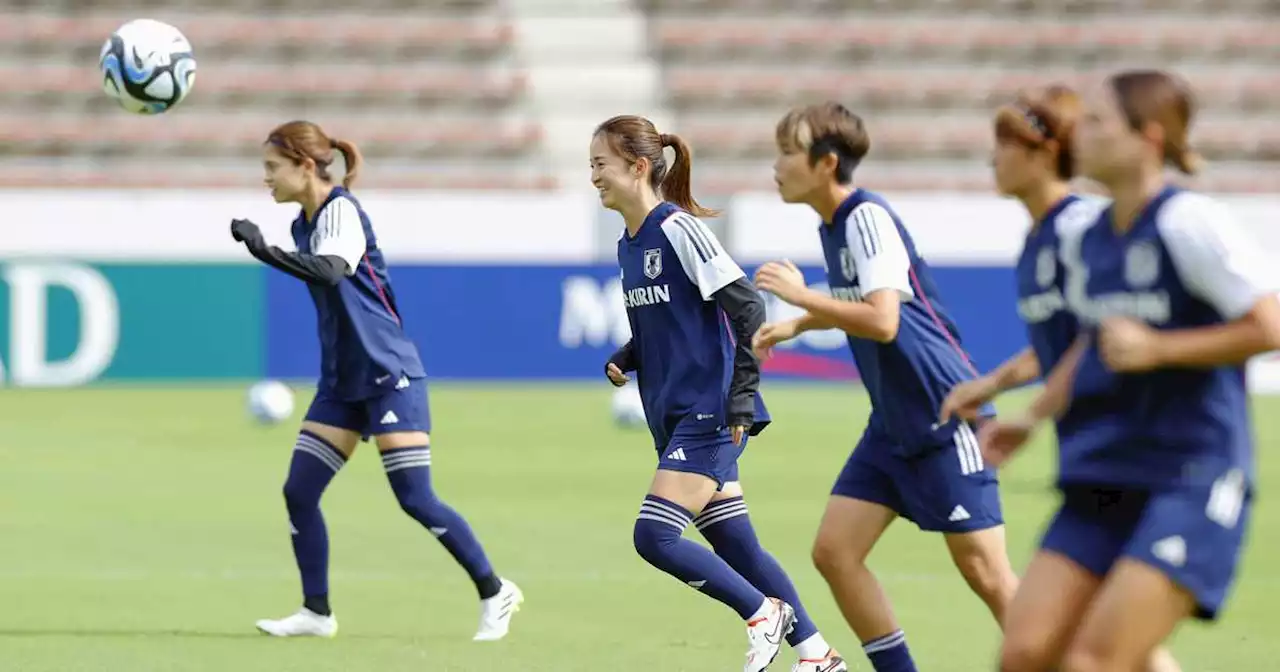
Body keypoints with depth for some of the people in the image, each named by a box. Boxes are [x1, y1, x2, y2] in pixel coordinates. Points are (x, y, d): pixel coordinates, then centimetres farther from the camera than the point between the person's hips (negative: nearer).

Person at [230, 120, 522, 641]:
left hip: (389, 374, -9)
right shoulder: (304, 223, 11)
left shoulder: (341, 210, -16)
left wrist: (263, 250, -46)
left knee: (416, 500, -10)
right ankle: (316, 612, 8)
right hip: (343, 380, 9)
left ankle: (495, 593, 4)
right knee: (298, 492, -1)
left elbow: (331, 269, -36)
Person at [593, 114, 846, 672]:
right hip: (675, 417, 9)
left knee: (654, 536, -14)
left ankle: (763, 611, 3)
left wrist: (741, 397, -18)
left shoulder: (678, 229, -14)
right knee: (734, 545, 10)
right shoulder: (628, 245, 12)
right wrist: (624, 361, 4)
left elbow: (747, 308, -17)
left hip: (711, 415, -9)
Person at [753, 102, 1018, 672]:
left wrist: (799, 295, -22)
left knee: (983, 569, -6)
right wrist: (795, 326, 22)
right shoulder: (832, 227, 10)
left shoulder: (867, 218, -17)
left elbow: (882, 321, -29)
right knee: (834, 551, 2)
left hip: (945, 417, -9)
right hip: (893, 426, 9)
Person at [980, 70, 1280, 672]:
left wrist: (1156, 349, -17)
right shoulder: (1088, 242, 10)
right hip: (1100, 481, 7)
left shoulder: (1189, 224, -12)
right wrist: (1032, 418, 16)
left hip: (1192, 480, -7)